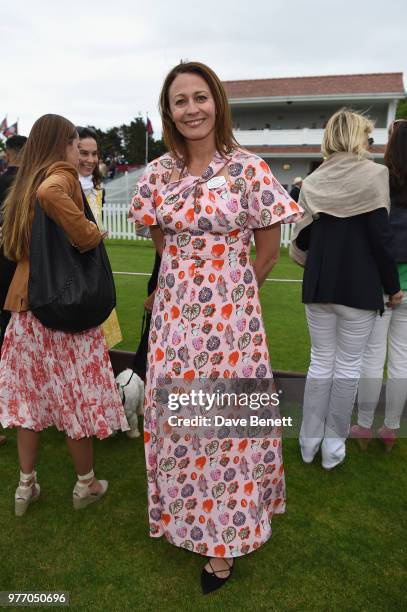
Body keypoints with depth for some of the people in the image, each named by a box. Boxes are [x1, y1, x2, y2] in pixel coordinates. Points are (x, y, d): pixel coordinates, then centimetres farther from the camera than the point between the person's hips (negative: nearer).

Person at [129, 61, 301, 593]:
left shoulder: (248, 169, -6)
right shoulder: (159, 173, 4)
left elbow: (268, 251, -1)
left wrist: (230, 294, 7)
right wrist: (190, 283, 12)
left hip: (230, 316, -3)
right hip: (174, 313, 4)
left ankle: (226, 537, 28)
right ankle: (182, 514, 40)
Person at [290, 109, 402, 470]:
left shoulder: (314, 181, 5)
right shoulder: (373, 174, -6)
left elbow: (302, 238, 6)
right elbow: (381, 237, -9)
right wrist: (392, 286, 0)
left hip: (319, 285, 4)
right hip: (359, 286, -3)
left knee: (320, 361, 14)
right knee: (348, 365, 7)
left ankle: (309, 441, 21)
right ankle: (333, 446, 16)